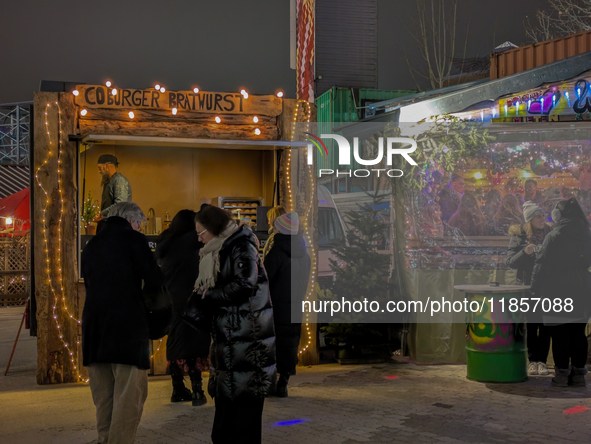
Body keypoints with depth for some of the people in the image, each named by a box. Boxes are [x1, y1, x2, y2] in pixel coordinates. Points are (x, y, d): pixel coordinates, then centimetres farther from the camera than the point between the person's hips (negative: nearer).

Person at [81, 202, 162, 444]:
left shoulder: (91, 245, 18)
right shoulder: (133, 239, -1)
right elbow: (154, 283, -6)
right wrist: (143, 292, 16)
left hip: (94, 324, 7)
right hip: (127, 325, -7)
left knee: (103, 396, 13)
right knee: (129, 396, -4)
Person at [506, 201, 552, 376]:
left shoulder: (550, 234, 7)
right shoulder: (519, 235, 0)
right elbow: (511, 262, -5)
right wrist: (525, 252, -20)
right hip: (527, 286, -2)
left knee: (545, 324, 0)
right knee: (531, 325, 1)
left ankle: (542, 361, 6)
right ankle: (533, 360, 10)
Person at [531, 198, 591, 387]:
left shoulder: (554, 236, -11)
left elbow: (542, 265, -10)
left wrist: (536, 290, -4)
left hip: (559, 291, -6)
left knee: (560, 333, 0)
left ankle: (562, 374, 3)